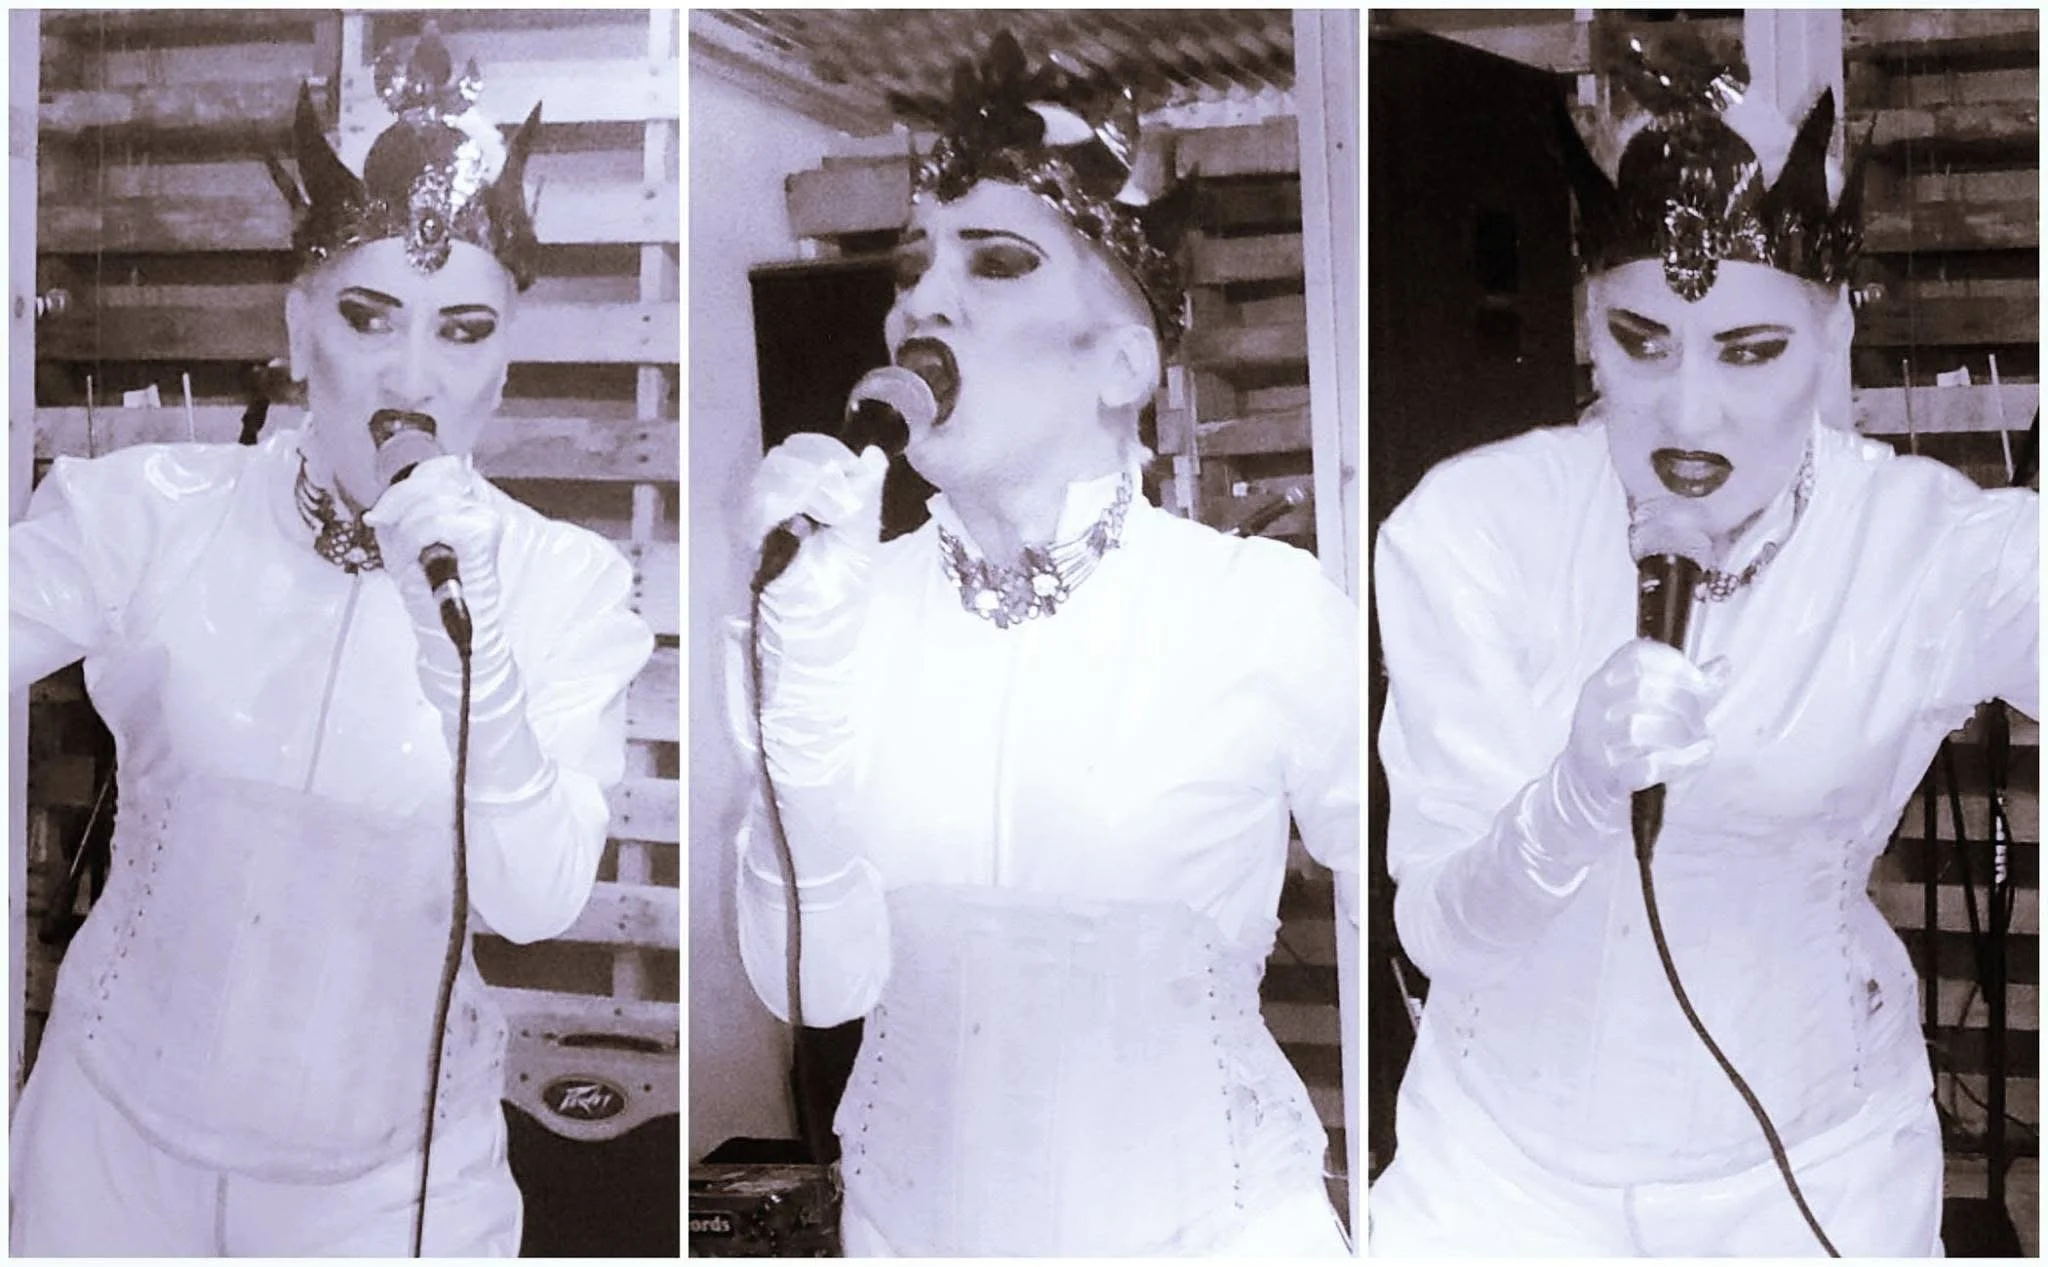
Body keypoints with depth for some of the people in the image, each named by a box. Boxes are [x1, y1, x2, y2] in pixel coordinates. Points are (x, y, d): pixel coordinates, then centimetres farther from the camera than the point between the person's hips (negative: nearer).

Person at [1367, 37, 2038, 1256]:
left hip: (1817, 1164, 1)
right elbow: (1438, 933, -19)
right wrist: (1580, 793, -39)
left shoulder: (1942, 550, -17)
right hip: (1508, 1148, 0)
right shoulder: (1469, 529, -16)